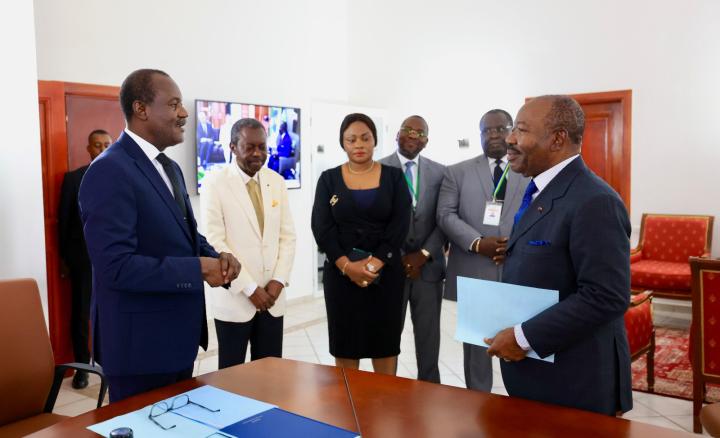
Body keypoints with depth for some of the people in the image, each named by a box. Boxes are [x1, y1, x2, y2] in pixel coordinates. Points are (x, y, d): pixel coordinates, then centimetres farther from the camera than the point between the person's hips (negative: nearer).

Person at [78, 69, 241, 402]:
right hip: (140, 343, -9)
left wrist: (217, 258, -5)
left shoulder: (169, 167, 10)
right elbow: (116, 266, -27)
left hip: (178, 334, 9)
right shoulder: (109, 171, -20)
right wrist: (198, 269, -22)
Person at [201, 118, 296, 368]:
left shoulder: (277, 182, 6)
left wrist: (279, 280, -6)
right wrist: (250, 288, -13)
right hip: (234, 297, -3)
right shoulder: (215, 184, -8)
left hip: (272, 295, 4)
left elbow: (288, 236, 7)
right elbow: (214, 242, -12)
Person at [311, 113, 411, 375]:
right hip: (340, 273, 0)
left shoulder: (393, 176, 4)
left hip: (386, 273, 0)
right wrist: (346, 265, -16)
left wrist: (375, 263, -15)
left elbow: (401, 224, -4)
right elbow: (321, 226, -3)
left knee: (385, 342, 7)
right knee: (345, 343, 5)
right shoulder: (329, 179, 5)